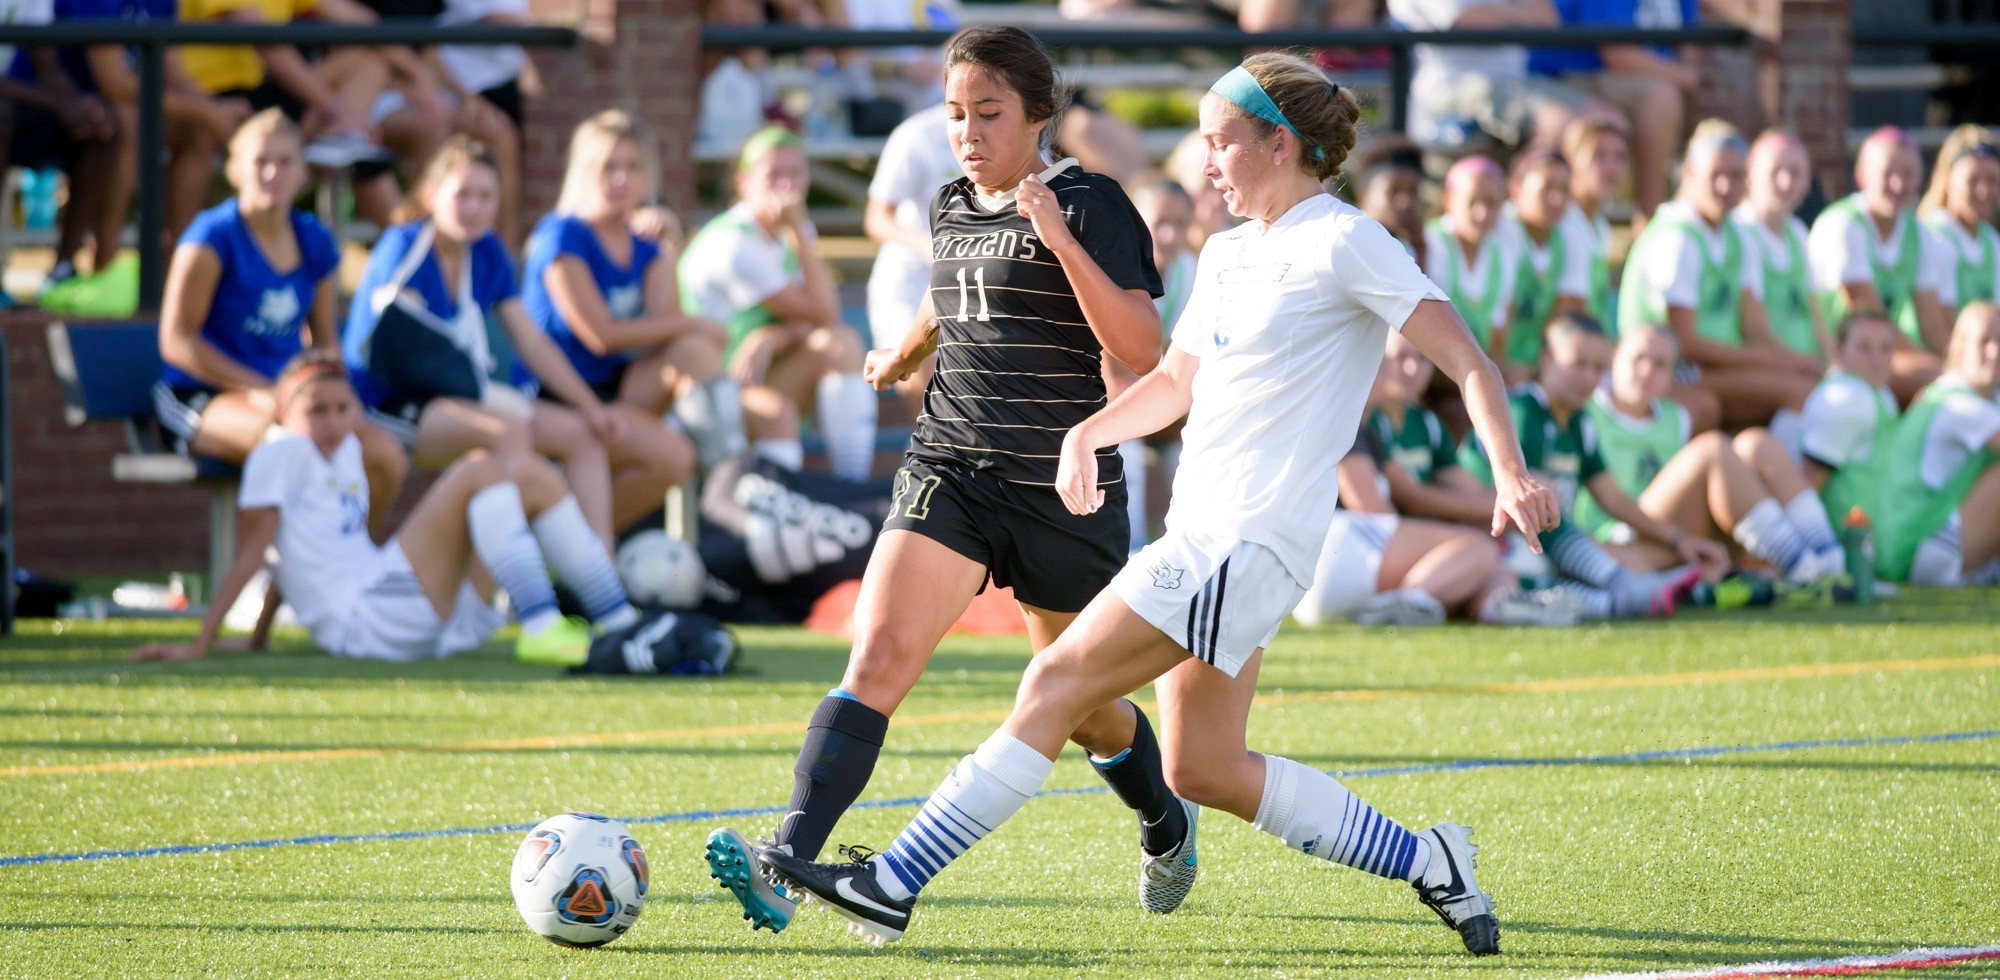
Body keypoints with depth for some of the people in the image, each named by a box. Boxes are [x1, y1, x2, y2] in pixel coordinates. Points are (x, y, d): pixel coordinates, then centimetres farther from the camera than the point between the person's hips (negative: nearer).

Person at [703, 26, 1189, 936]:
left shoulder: (1089, 208, -9)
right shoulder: (952, 209, 9)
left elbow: (1142, 352, -19)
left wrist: (1062, 243, -27)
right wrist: (904, 353, 47)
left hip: (1064, 488, -4)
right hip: (950, 468, 4)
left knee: (1081, 709, 14)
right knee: (877, 654, -19)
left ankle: (1168, 828, 46)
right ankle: (788, 862, -31)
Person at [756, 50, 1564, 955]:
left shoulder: (1344, 244, -8)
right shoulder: (1228, 254, 17)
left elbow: (1466, 359, -12)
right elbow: (1177, 379, 29)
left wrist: (1511, 474, -25)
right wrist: (1086, 433, 12)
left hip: (1249, 542, -9)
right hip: (1204, 537, 10)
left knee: (1056, 684, -13)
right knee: (1202, 771, 8)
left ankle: (895, 882, -13)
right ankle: (1424, 862, 16)